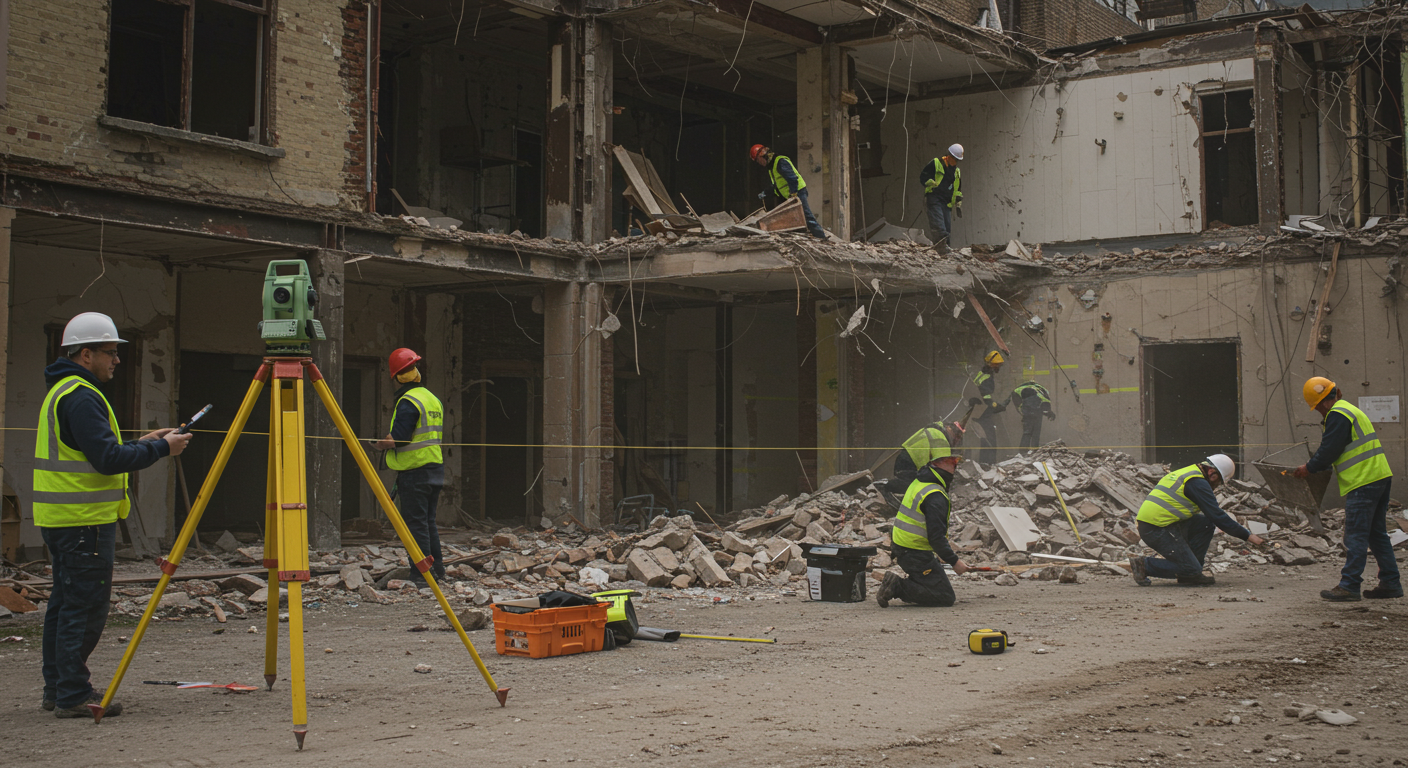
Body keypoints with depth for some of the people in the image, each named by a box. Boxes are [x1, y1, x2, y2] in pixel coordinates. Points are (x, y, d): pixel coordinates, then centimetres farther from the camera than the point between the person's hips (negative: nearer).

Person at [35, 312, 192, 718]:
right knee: (85, 606, -7)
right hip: (83, 519, -11)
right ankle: (74, 696, -3)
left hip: (60, 517, 11)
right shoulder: (80, 396, -16)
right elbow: (108, 460, -23)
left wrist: (140, 443, 17)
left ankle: (58, 688, 21)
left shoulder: (61, 391, 18)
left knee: (65, 603, 15)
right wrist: (161, 448, -13)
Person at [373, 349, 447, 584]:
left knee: (415, 523, -5)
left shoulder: (408, 402, -14)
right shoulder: (433, 399, 13)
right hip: (435, 467, 8)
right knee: (428, 520, 16)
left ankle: (421, 574, -4)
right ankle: (437, 568, 18)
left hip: (414, 471, -8)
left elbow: (398, 439, -19)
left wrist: (381, 443, 1)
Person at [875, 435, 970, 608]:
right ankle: (897, 587, -15)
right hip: (916, 553, -10)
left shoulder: (919, 482, 9)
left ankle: (896, 584, 7)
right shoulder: (935, 496, -22)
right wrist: (954, 561, -18)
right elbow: (936, 537, -25)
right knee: (946, 597, -8)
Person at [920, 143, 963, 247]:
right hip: (934, 199, -6)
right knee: (939, 225, -21)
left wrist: (958, 204, 21)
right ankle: (942, 244, -32)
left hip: (947, 202, 6)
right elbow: (923, 177, -1)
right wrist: (932, 184, -16)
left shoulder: (957, 171, 22)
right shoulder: (935, 164, 2)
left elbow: (958, 190, 28)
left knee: (947, 226, -2)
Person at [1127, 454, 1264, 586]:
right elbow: (1218, 516, -10)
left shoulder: (1185, 473, 21)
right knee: (1191, 570, -7)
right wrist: (1247, 535, -3)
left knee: (1206, 523, 12)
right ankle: (1144, 565, -4)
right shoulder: (1198, 483, -10)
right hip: (1158, 530, -10)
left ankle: (1191, 573, 13)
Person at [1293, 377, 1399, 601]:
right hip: (1380, 478, 10)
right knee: (1377, 533, 14)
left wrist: (1309, 468, 0)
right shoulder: (1351, 410, 21)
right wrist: (1314, 466, 18)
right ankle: (1391, 583, 15)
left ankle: (1349, 586, -7)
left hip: (1363, 483, -10)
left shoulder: (1337, 415, -12)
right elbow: (1331, 450, 23)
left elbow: (1329, 451, -13)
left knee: (1356, 536, -8)